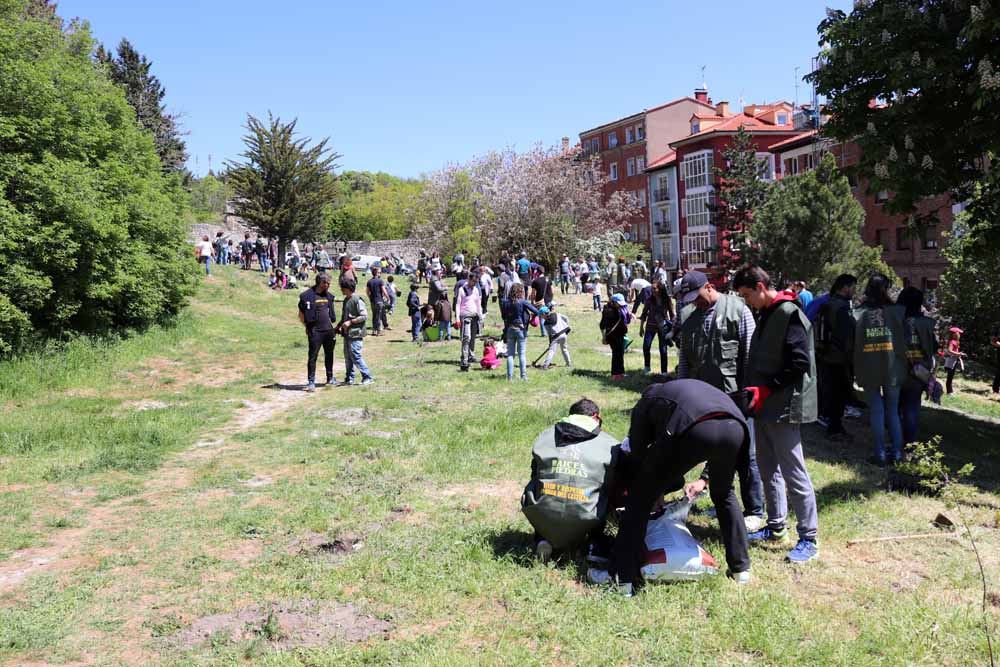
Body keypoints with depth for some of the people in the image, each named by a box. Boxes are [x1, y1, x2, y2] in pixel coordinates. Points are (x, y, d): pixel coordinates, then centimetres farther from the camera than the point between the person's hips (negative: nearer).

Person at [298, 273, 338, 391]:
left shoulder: (328, 295, 11)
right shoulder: (307, 295, -9)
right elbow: (301, 315, -3)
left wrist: (331, 325, 14)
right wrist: (308, 327, -5)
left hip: (328, 330, 6)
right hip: (315, 332, -6)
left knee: (329, 355, 14)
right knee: (313, 356, -4)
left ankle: (330, 379, 26)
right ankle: (311, 382, 0)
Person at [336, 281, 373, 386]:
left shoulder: (357, 300, -14)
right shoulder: (346, 300, 14)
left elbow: (364, 316, -18)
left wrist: (350, 322, -21)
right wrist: (339, 326, 12)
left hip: (355, 333, -9)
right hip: (347, 333, 9)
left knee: (355, 356, -9)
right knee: (347, 357, 12)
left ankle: (368, 377, -1)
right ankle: (349, 379, 21)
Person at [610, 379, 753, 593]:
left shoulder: (646, 401, 32)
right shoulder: (692, 386, 45)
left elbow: (637, 453, 32)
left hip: (693, 430, -5)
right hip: (736, 427, 5)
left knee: (641, 497, 12)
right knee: (724, 494, 34)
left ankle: (622, 578, 9)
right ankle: (741, 568, 38)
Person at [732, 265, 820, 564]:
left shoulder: (789, 314, -15)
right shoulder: (767, 315, 15)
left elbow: (800, 363, -21)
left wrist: (766, 389, -19)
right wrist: (754, 389, 11)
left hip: (784, 407, -10)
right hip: (764, 406, 10)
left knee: (794, 473, -6)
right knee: (768, 469, 17)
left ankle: (809, 540, 1)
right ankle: (776, 526, 29)